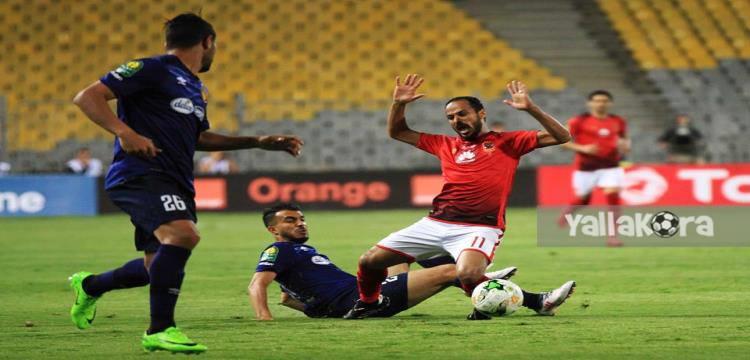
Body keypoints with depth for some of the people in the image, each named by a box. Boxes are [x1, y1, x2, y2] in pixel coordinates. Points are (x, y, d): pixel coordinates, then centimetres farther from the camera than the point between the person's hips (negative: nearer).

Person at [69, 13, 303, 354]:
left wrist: (258, 142, 32)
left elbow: (199, 137, 36)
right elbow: (87, 97, -11)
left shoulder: (195, 87, 22)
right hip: (141, 173, -9)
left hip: (175, 184, 9)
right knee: (184, 233, -30)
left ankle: (90, 285, 39)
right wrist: (124, 132, -25)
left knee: (160, 267, 12)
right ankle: (160, 330, -22)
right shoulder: (152, 70, -6)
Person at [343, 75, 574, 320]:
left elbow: (561, 137, 1)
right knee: (370, 261, 3)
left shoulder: (506, 142, 7)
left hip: (479, 228, -5)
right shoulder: (446, 145, 19)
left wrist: (530, 108, -11)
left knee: (468, 274, -37)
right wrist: (399, 104, 12)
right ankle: (369, 302, 34)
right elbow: (397, 132, 30)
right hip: (435, 223, 5)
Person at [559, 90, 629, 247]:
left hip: (610, 165, 2)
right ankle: (563, 217, 40)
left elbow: (624, 139, 21)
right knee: (582, 200, 8)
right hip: (586, 166, -2)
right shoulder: (579, 121, -8)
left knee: (613, 196, -15)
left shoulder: (618, 122, 5)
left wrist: (625, 146, -3)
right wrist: (582, 148, -20)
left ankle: (612, 235, -10)